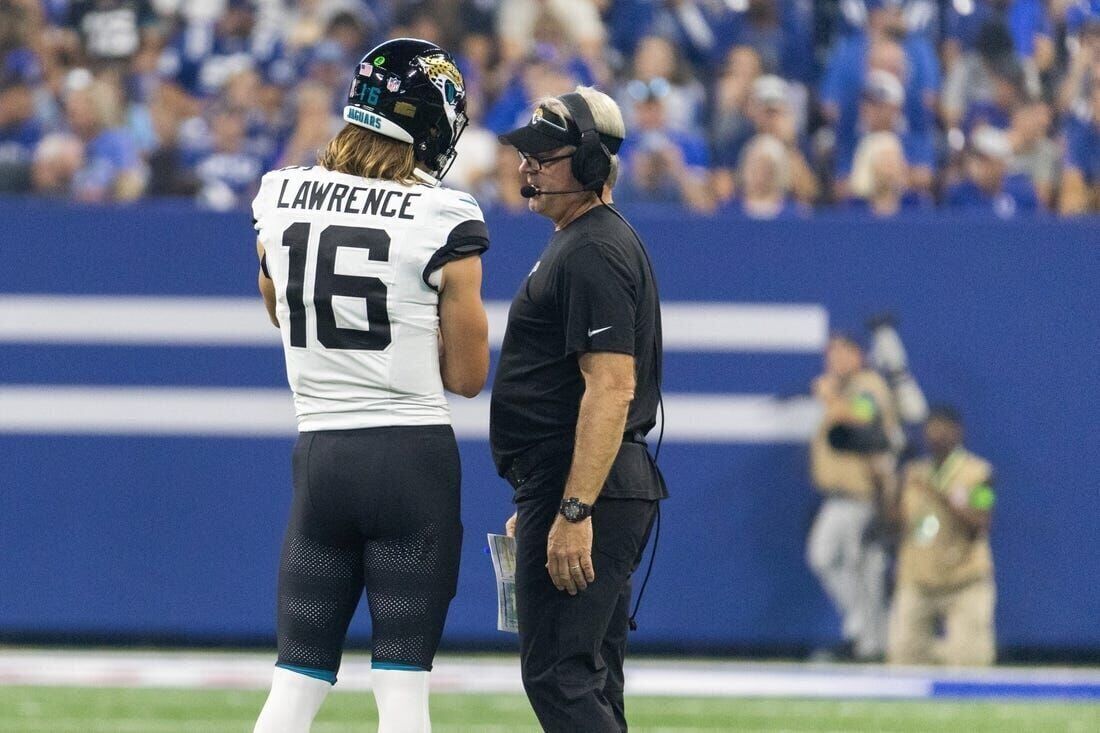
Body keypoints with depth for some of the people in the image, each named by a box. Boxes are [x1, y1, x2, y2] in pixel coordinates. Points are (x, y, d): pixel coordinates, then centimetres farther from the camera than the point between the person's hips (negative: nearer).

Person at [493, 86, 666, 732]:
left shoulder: (594, 253, -15)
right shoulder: (575, 243, 20)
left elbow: (611, 388, -23)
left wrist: (574, 511, -28)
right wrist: (539, 504, 27)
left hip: (581, 486, -11)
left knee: (558, 677, -14)